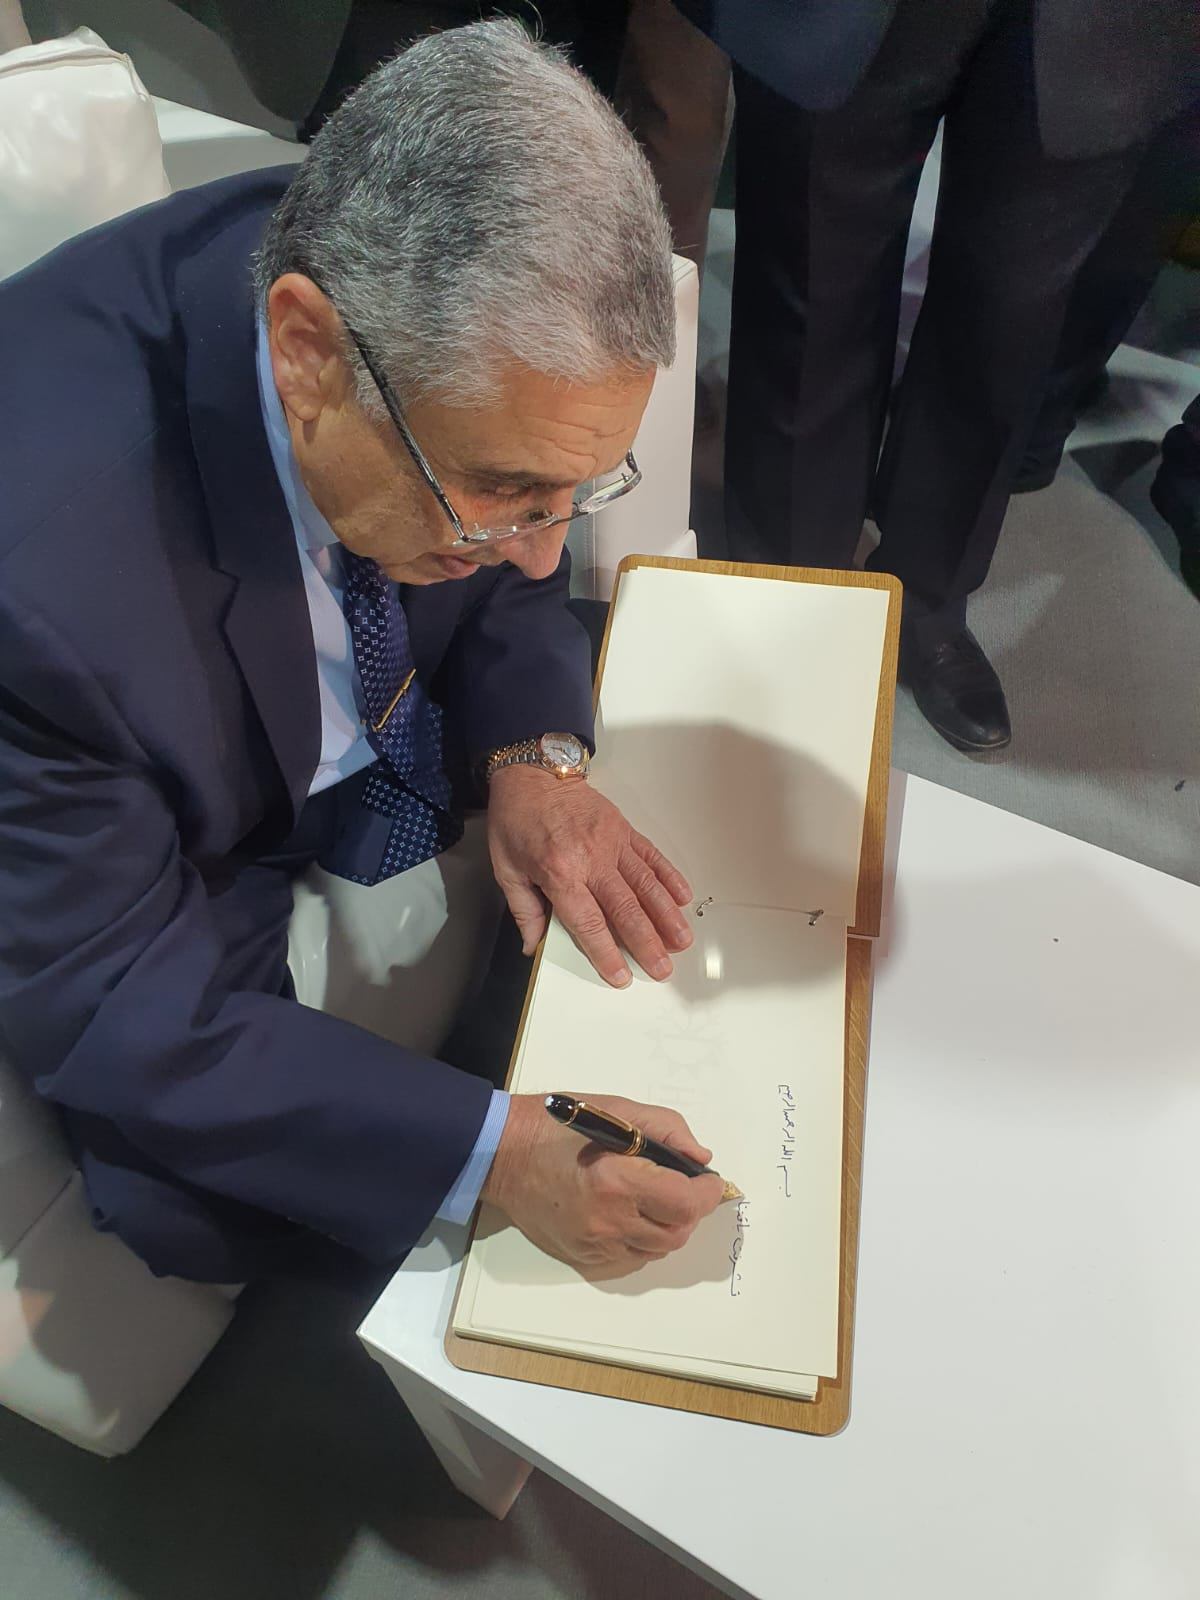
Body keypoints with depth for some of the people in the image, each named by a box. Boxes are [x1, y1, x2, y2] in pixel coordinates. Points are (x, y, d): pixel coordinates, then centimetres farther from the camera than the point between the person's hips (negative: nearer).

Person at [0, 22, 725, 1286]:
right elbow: (111, 1010, -27)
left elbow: (515, 581, -3)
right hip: (197, 850, -3)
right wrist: (496, 1153, -34)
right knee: (220, 1210, -16)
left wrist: (536, 756, -21)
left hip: (419, 719, 4)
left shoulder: (442, 303, -24)